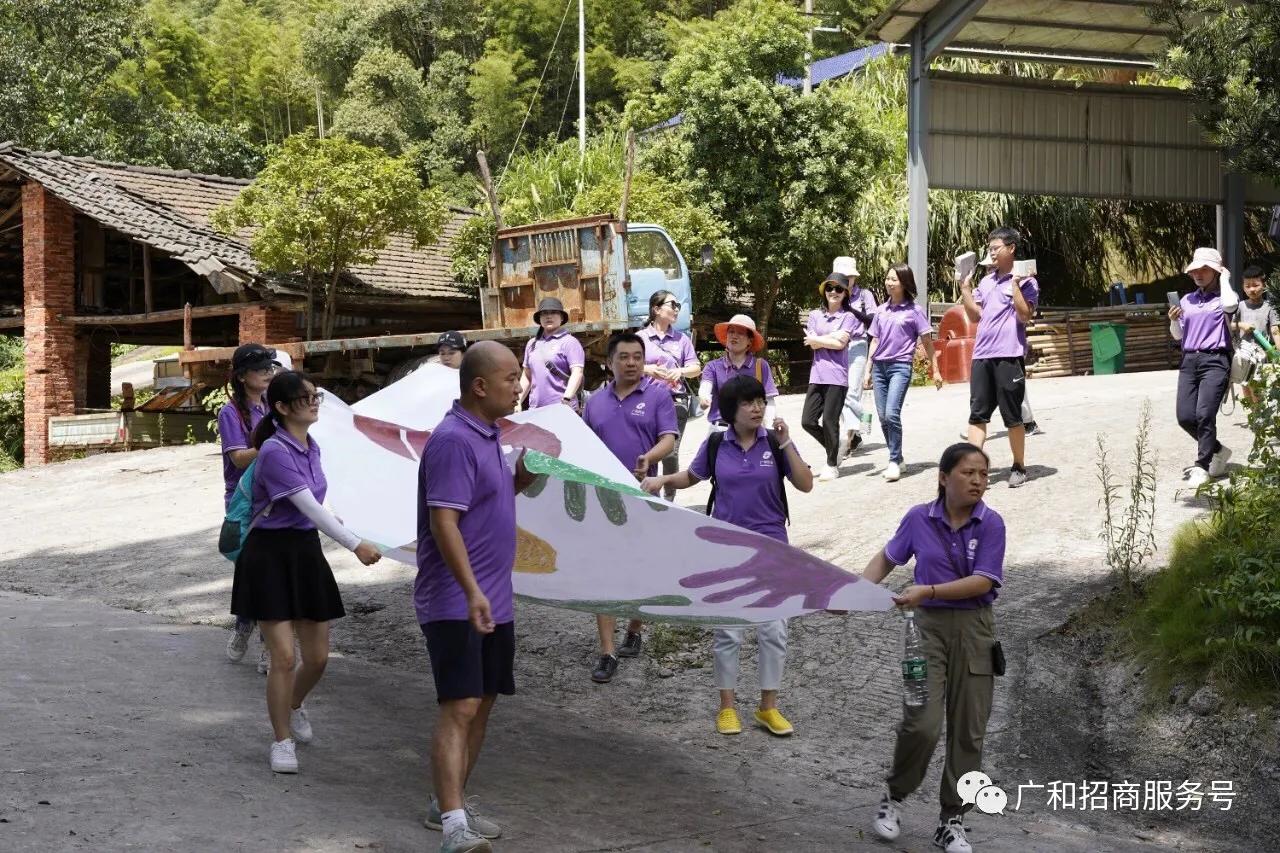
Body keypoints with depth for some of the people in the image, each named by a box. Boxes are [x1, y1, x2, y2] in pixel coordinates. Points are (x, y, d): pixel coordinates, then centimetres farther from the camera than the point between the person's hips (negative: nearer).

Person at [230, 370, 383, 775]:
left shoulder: (311, 448, 8)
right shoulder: (275, 452, -18)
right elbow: (309, 507, -23)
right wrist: (355, 544, -26)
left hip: (306, 551, 7)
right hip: (270, 555, -7)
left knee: (317, 657, 9)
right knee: (284, 657, -10)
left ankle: (294, 706, 40)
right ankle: (282, 741, 6)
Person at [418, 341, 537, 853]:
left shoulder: (488, 436, 13)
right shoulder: (453, 440, -18)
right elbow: (444, 521, -24)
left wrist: (524, 475, 6)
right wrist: (472, 592, -31)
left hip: (493, 601, 10)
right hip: (455, 603, -10)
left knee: (482, 703, 15)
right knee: (459, 707, -16)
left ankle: (449, 805, 27)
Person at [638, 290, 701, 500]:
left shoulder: (681, 339, 14)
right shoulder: (640, 338, 7)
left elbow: (696, 368, 11)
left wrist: (681, 371, -9)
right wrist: (647, 369, -14)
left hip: (676, 401, 1)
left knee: (671, 453, -2)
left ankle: (669, 499, 6)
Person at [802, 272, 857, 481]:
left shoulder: (848, 317, 2)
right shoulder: (815, 315, 13)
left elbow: (840, 344, -10)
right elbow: (813, 346, 2)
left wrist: (815, 339, -2)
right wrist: (833, 337, -6)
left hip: (837, 375, -5)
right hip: (817, 374, 5)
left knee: (829, 421, -5)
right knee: (807, 421, 1)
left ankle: (832, 465, 8)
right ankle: (834, 450, 23)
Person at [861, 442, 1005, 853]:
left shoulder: (991, 524, -7)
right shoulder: (919, 518, -2)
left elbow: (983, 581, -15)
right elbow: (886, 558, 12)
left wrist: (928, 591, -23)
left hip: (974, 629, 1)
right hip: (929, 625, 0)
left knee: (968, 730, 4)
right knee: (922, 723, -13)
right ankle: (894, 797, 12)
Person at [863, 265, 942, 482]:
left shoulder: (914, 311, 1)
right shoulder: (882, 310, 14)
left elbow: (927, 342, 2)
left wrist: (935, 370, 1)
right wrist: (869, 370, 16)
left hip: (900, 366, -5)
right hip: (880, 366, 5)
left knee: (892, 413, -18)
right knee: (883, 417, 4)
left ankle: (895, 461, -11)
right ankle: (896, 459, 17)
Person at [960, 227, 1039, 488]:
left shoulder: (1025, 281, -3)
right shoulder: (986, 281, 16)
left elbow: (1024, 315, -14)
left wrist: (1015, 283, -17)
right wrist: (964, 287, 9)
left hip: (1009, 356, -6)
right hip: (981, 355, 6)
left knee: (1012, 416, 2)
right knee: (978, 414, 0)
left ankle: (1019, 467, 14)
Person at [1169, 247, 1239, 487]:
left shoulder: (1224, 297, 4)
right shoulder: (1187, 300, 17)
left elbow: (1230, 305, -22)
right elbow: (1178, 335, 21)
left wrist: (1224, 278, -5)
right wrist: (1173, 320, -2)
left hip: (1215, 361, -5)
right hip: (1189, 361, 5)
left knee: (1204, 414, -16)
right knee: (1185, 417, -2)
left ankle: (1202, 467, -7)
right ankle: (1218, 450, 22)